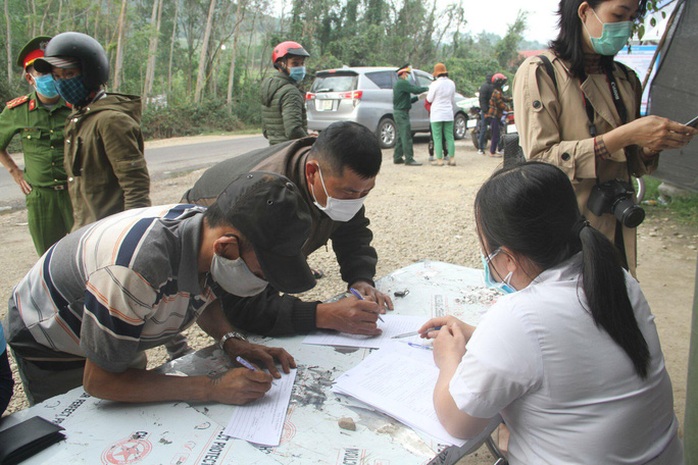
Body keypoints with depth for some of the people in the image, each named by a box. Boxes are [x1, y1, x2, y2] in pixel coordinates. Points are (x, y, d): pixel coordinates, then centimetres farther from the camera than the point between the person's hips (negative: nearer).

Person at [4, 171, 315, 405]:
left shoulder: (211, 230, -24)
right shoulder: (135, 271, -45)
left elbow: (203, 295, -1)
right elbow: (99, 381, -34)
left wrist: (232, 341, -20)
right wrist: (212, 389, -37)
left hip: (121, 341, 6)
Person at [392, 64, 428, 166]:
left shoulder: (398, 83, 20)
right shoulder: (403, 83, -13)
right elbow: (416, 90, -22)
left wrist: (417, 98, 13)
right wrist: (427, 88, -7)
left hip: (398, 112, 11)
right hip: (401, 112, -11)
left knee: (401, 136, 13)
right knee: (406, 136, -10)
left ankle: (397, 158, 16)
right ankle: (409, 159, -11)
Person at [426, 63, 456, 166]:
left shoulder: (435, 84, -13)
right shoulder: (451, 83, 4)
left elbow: (429, 99, -6)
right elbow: (453, 100, 13)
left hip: (436, 114, -5)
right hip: (448, 114, 5)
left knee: (437, 137, 2)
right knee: (449, 137, 9)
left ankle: (439, 159, 2)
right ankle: (452, 159, 9)